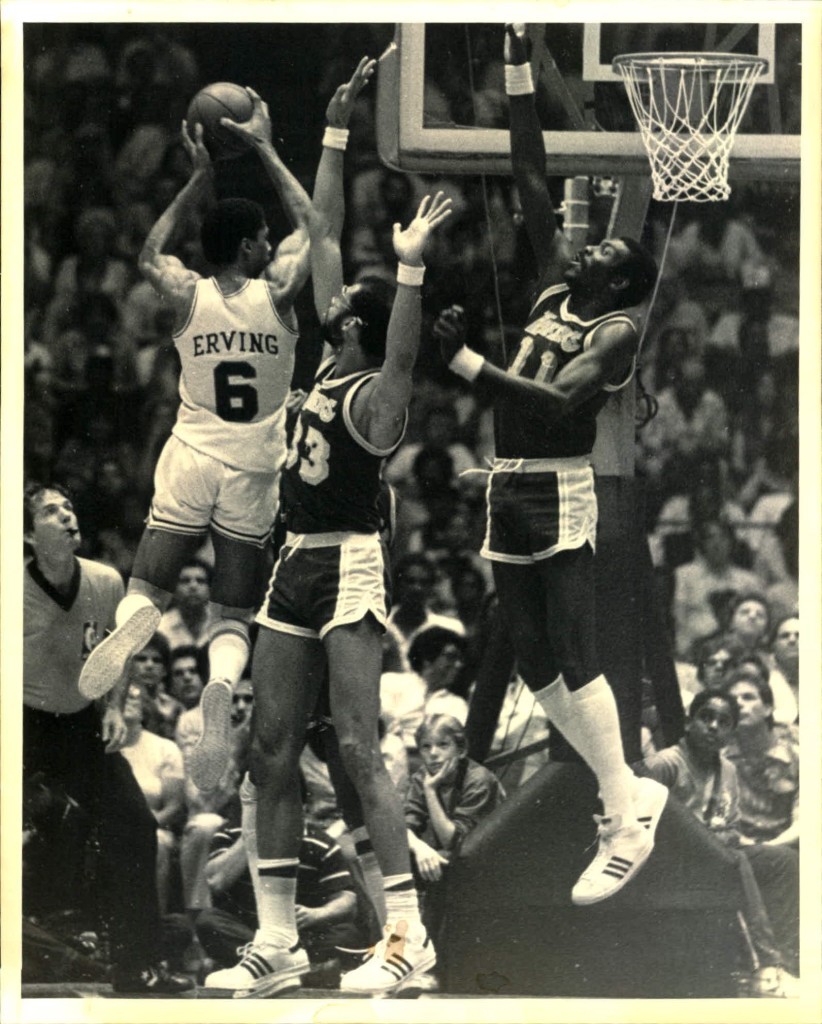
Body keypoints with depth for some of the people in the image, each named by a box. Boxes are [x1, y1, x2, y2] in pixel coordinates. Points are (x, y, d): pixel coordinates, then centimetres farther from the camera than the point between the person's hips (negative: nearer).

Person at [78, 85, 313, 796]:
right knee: (236, 611, 5)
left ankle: (131, 625, -31)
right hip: (254, 471, 0)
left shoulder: (187, 296, -3)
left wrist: (200, 178, 24)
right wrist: (264, 149, 21)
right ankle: (221, 687, -25)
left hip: (192, 459, 0)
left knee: (149, 586, 5)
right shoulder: (279, 292, -6)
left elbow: (151, 252, 22)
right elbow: (308, 223, 14)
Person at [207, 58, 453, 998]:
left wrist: (411, 265, -48)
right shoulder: (331, 361, 9)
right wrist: (336, 131, 13)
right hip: (297, 564, 9)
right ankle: (276, 942, 10)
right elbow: (324, 233, 15)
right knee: (272, 750, 7)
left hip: (348, 565, -9)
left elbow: (402, 359, -37)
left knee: (359, 749, -12)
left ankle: (408, 937, -10)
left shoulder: (373, 394, -12)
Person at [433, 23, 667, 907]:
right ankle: (628, 791, 17)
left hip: (561, 494, -8)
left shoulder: (617, 330, -7)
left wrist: (467, 364, -25)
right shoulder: (555, 285, 14)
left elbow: (558, 400, -23)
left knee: (574, 653, -14)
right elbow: (532, 182, 14)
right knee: (534, 662, 7)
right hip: (511, 491, 8)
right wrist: (519, 71, 10)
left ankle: (626, 822, -12)